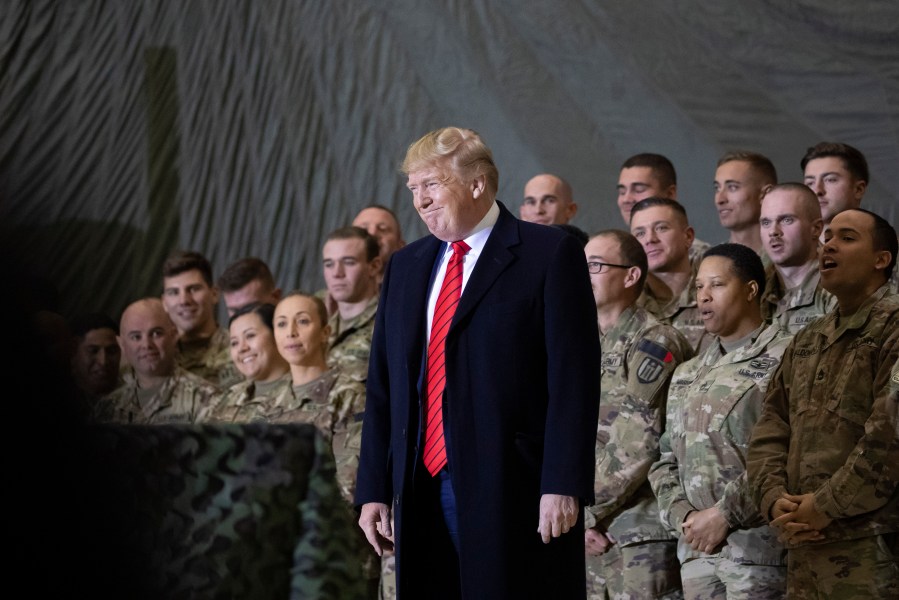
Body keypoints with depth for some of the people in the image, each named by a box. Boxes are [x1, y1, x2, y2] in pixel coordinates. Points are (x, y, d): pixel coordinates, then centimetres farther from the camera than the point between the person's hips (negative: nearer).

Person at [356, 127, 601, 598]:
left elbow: (574, 379, -8)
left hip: (513, 492, -5)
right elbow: (383, 387, 17)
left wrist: (562, 486, -15)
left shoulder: (550, 255, -1)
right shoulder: (406, 267, 18)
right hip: (423, 495, 6)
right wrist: (373, 490, 9)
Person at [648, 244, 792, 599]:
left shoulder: (782, 360, -4)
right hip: (697, 547, 7)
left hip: (758, 546, -7)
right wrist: (682, 515, 0)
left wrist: (724, 514, -15)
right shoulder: (687, 375, 20)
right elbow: (667, 460, 19)